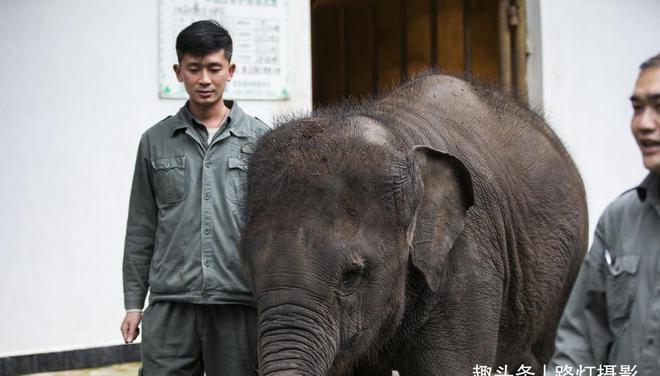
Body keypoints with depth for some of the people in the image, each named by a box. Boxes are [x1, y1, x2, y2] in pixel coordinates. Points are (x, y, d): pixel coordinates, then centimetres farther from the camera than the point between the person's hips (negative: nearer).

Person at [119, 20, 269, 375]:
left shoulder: (260, 140, 4)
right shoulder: (156, 141, 9)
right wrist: (133, 302, 8)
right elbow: (141, 229, 11)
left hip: (240, 303, -1)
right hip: (170, 305, 1)